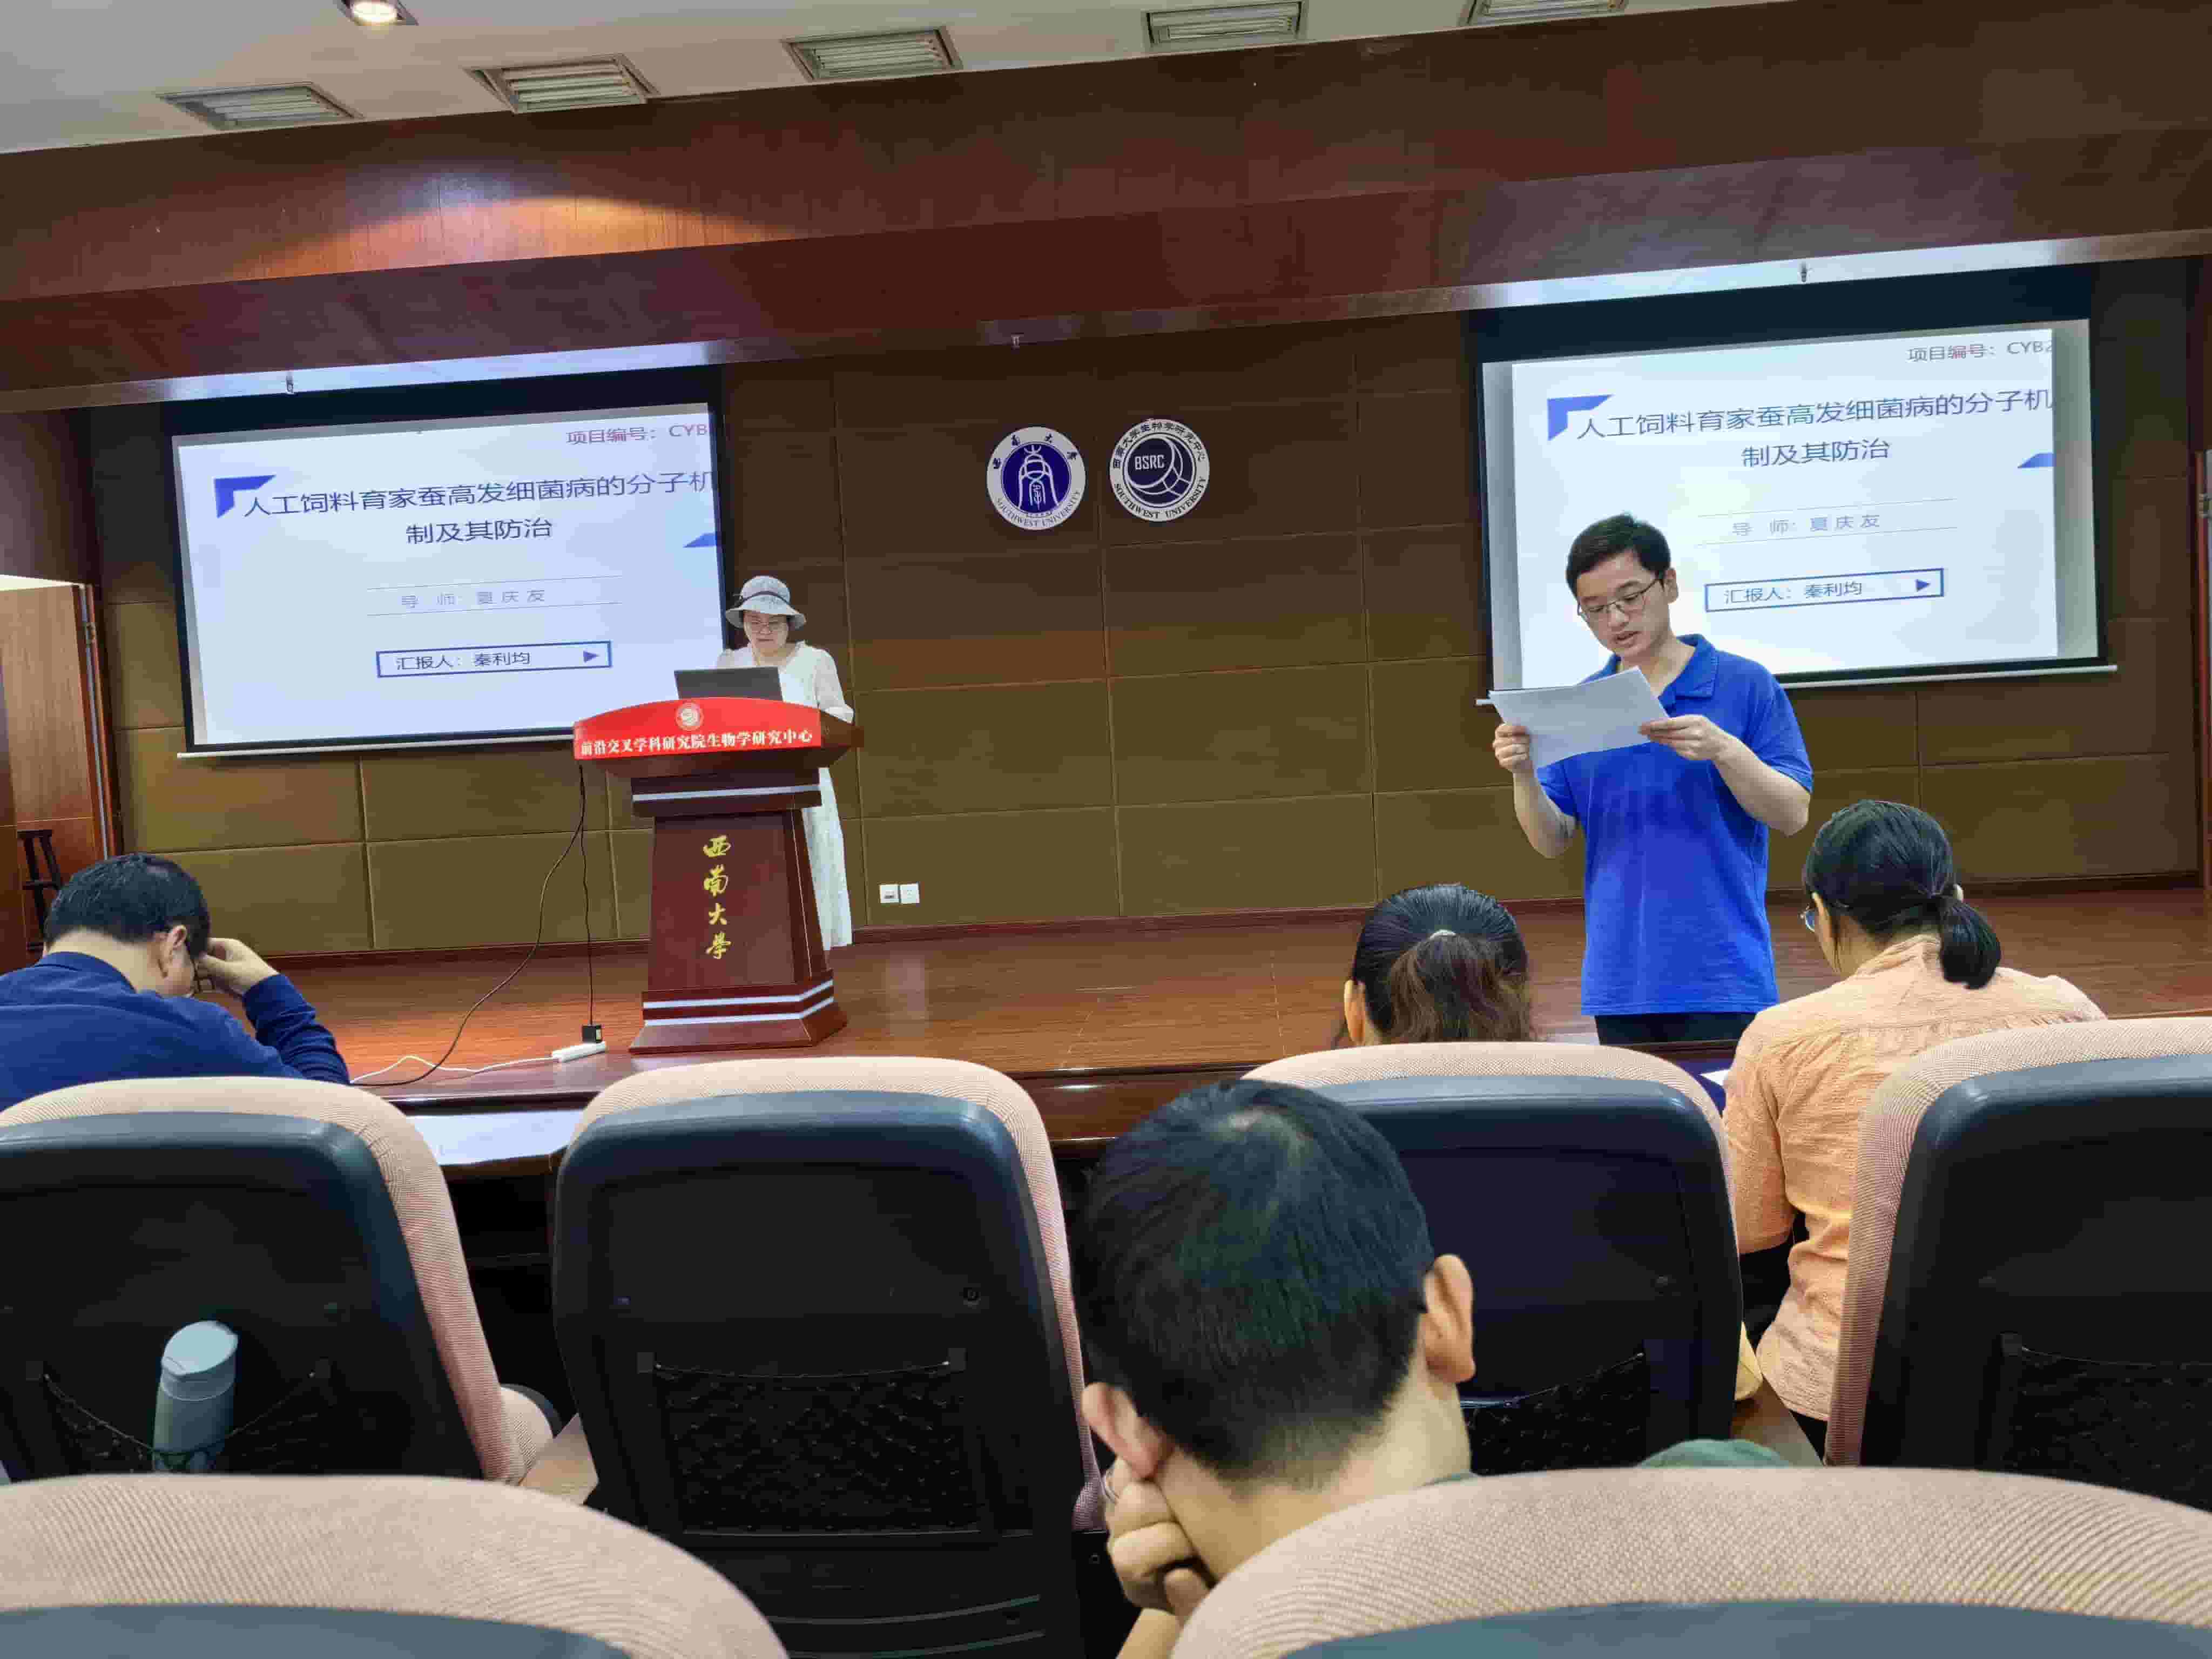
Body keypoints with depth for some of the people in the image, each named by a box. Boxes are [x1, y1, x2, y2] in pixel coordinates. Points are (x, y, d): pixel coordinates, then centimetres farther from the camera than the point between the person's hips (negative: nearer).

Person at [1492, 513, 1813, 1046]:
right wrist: (1523, 775, -13)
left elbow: (1792, 814, -4)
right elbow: (1552, 841, 7)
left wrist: (1724, 749, -21)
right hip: (1619, 982, 3)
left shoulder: (1745, 685, 0)